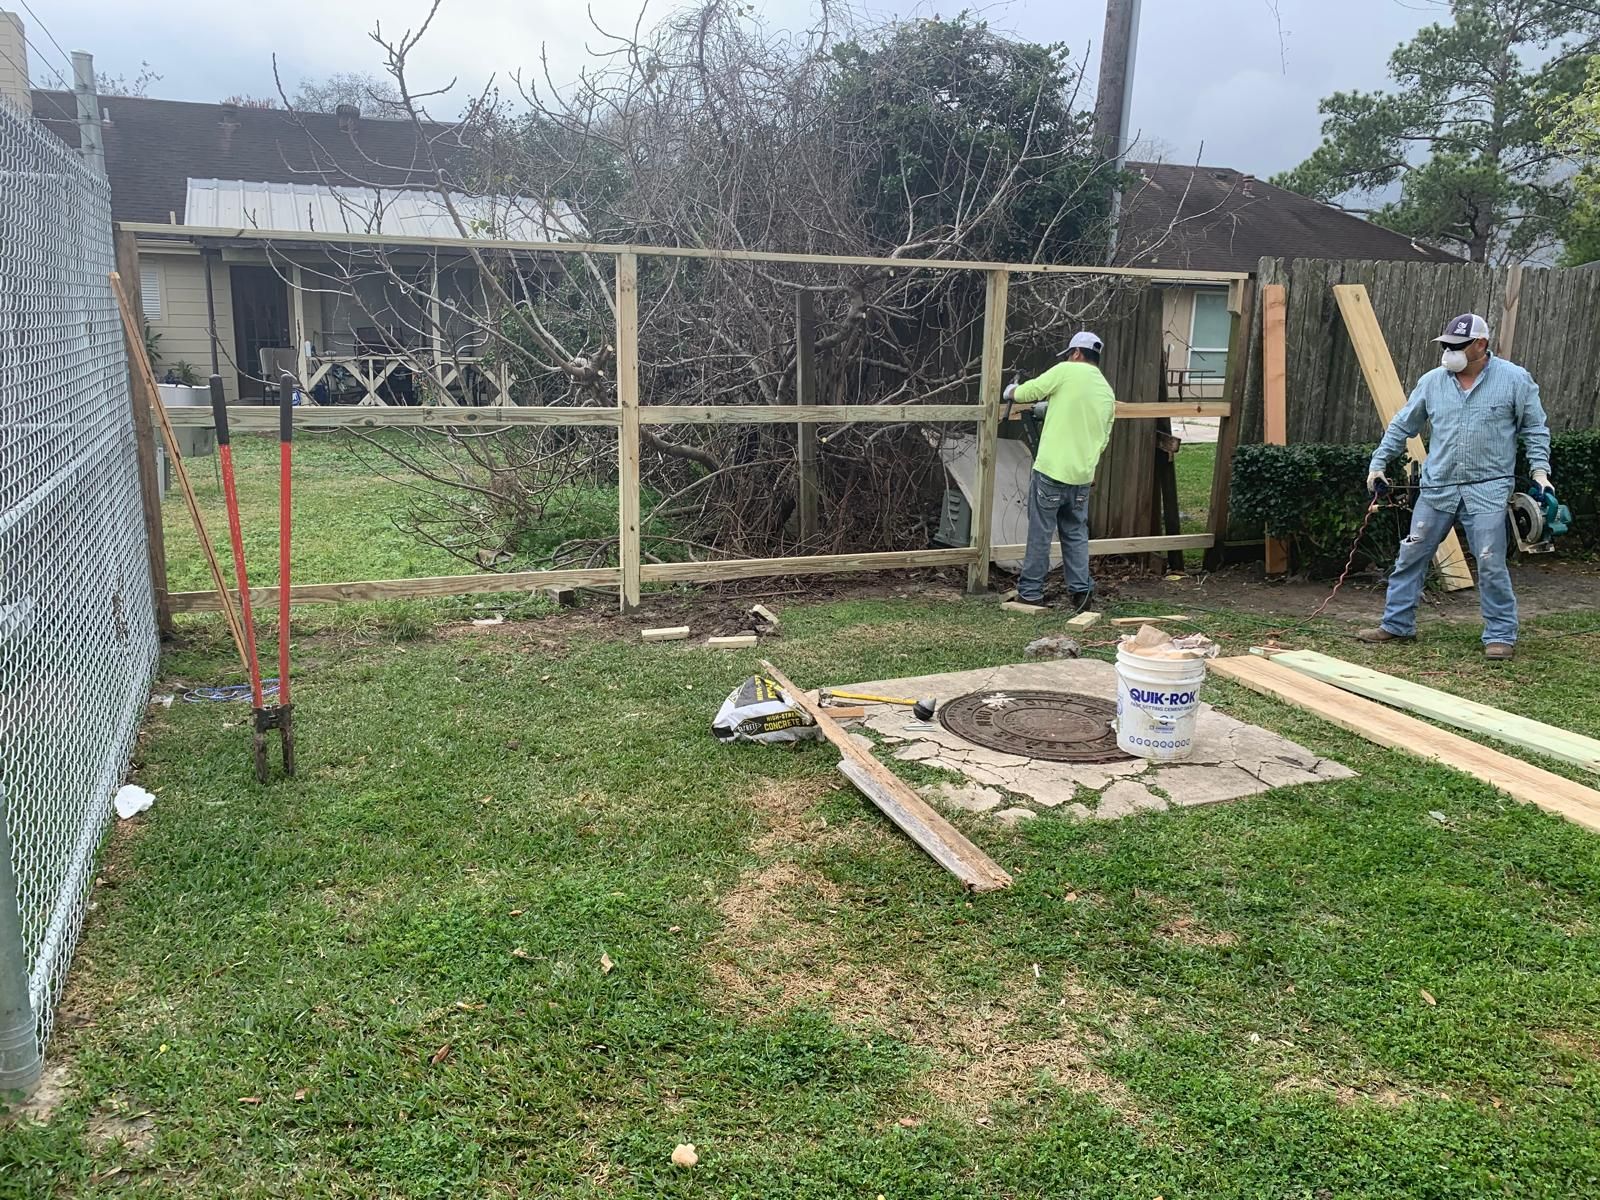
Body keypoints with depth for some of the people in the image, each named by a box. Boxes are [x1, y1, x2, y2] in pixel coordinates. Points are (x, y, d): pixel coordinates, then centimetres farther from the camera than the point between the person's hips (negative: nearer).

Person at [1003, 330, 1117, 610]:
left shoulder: (1067, 371, -5)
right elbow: (1103, 441, 19)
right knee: (1076, 534, 15)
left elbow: (1027, 393, -1)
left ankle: (1030, 591, 10)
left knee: (1040, 533, 3)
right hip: (1083, 476, 6)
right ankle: (1080, 589, 11)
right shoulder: (1108, 392, 14)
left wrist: (1012, 391, 20)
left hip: (1051, 470, -6)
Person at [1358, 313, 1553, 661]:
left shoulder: (1515, 379, -2)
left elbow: (1535, 429, 5)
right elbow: (1401, 426, 13)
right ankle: (1397, 625, 16)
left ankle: (1500, 636, 9)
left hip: (1488, 489, -3)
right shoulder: (1432, 381, 5)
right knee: (1411, 555, 5)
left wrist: (1540, 470, -4)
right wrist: (1377, 464, 9)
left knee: (1491, 564, -5)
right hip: (1437, 487, 3)